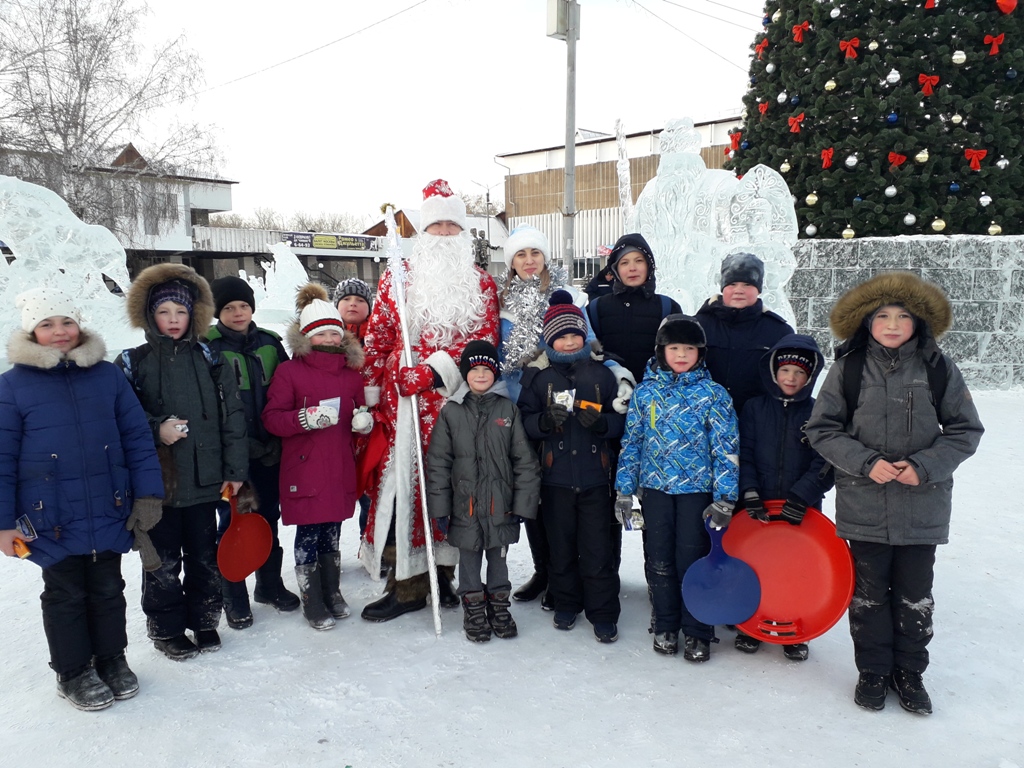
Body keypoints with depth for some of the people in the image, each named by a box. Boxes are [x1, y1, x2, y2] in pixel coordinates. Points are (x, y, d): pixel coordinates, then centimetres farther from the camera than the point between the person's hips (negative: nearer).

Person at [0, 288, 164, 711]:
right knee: (65, 596, 13)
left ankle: (112, 659, 34)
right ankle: (73, 672, 31)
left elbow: (137, 437, 2)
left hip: (109, 514, 2)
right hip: (52, 521, -2)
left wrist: (147, 494, -3)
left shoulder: (108, 375, 1)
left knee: (108, 590, 15)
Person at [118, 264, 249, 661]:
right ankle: (166, 629, 25)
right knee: (164, 560, 7)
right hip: (158, 479, -1)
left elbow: (232, 416, 3)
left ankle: (204, 620, 30)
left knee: (204, 556, 13)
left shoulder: (209, 359, 4)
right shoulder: (134, 363, 0)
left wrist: (234, 469, -1)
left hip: (204, 478, 2)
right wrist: (156, 430, -18)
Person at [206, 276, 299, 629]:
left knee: (268, 518, 15)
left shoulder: (269, 343, 6)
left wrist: (280, 437, 3)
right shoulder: (208, 347, -6)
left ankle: (270, 584, 32)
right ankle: (234, 598, 19)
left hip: (269, 451, 4)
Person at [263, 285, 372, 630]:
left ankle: (332, 593, 31)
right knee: (308, 534, 3)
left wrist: (364, 418, -4)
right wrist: (308, 417, -23)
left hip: (341, 469, 4)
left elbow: (360, 409, 20)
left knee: (332, 532, 15)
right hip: (304, 469, -4)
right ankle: (313, 603, 18)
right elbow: (272, 418, -8)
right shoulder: (289, 371, -4)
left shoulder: (351, 372, 10)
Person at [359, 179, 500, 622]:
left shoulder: (481, 283, 10)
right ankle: (406, 583, 7)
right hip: (404, 400, 0)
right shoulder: (397, 278, 10)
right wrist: (371, 394, 5)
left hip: (458, 399, 0)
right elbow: (376, 338, 10)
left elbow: (485, 337, -3)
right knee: (401, 483, -4)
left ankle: (442, 573, 21)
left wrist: (436, 368, -15)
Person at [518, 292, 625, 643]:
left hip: (595, 476, -1)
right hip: (555, 476, 1)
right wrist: (546, 420, -19)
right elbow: (525, 422, 1)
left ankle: (603, 614, 14)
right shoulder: (537, 375, 4)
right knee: (560, 546, 11)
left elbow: (620, 420, 6)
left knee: (597, 548, 1)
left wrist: (600, 421, -15)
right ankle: (566, 604, 29)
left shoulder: (601, 373, 5)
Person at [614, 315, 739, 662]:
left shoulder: (714, 394, -4)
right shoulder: (645, 392, 2)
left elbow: (727, 448, -4)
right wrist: (624, 490, 5)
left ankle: (697, 632, 21)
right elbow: (631, 442, 7)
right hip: (655, 488, 2)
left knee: (693, 561, 4)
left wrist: (725, 498, -9)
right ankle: (664, 626, 29)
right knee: (659, 560, 11)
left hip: (697, 489, -2)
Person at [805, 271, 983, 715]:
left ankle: (909, 672, 30)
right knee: (868, 591, 10)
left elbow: (966, 430, 3)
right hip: (863, 502, 0)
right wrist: (866, 462, -15)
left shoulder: (938, 369, -2)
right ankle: (873, 671, 28)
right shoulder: (848, 368, -3)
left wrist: (924, 466, -12)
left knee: (915, 593, 12)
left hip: (923, 504, 1)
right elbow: (822, 429, -2)